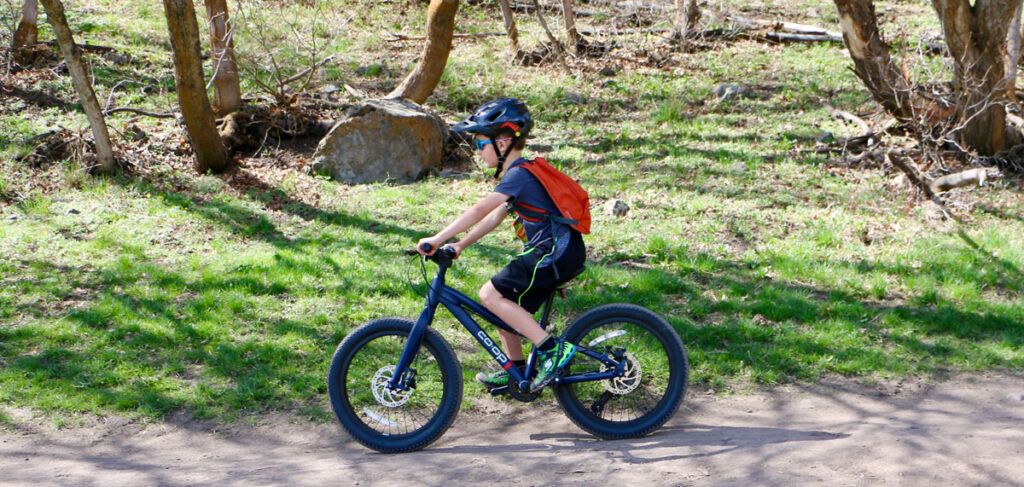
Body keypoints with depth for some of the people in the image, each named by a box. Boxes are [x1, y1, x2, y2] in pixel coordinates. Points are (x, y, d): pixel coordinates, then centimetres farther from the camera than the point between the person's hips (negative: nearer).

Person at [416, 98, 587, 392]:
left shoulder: (519, 174, -14)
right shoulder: (521, 172, 17)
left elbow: (480, 210, -23)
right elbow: (496, 216, 20)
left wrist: (437, 240, -24)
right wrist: (460, 246, 15)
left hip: (556, 253, -10)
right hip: (555, 252, 10)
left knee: (491, 295, -14)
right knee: (504, 302, 15)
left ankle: (552, 349, -16)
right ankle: (516, 370, 26)